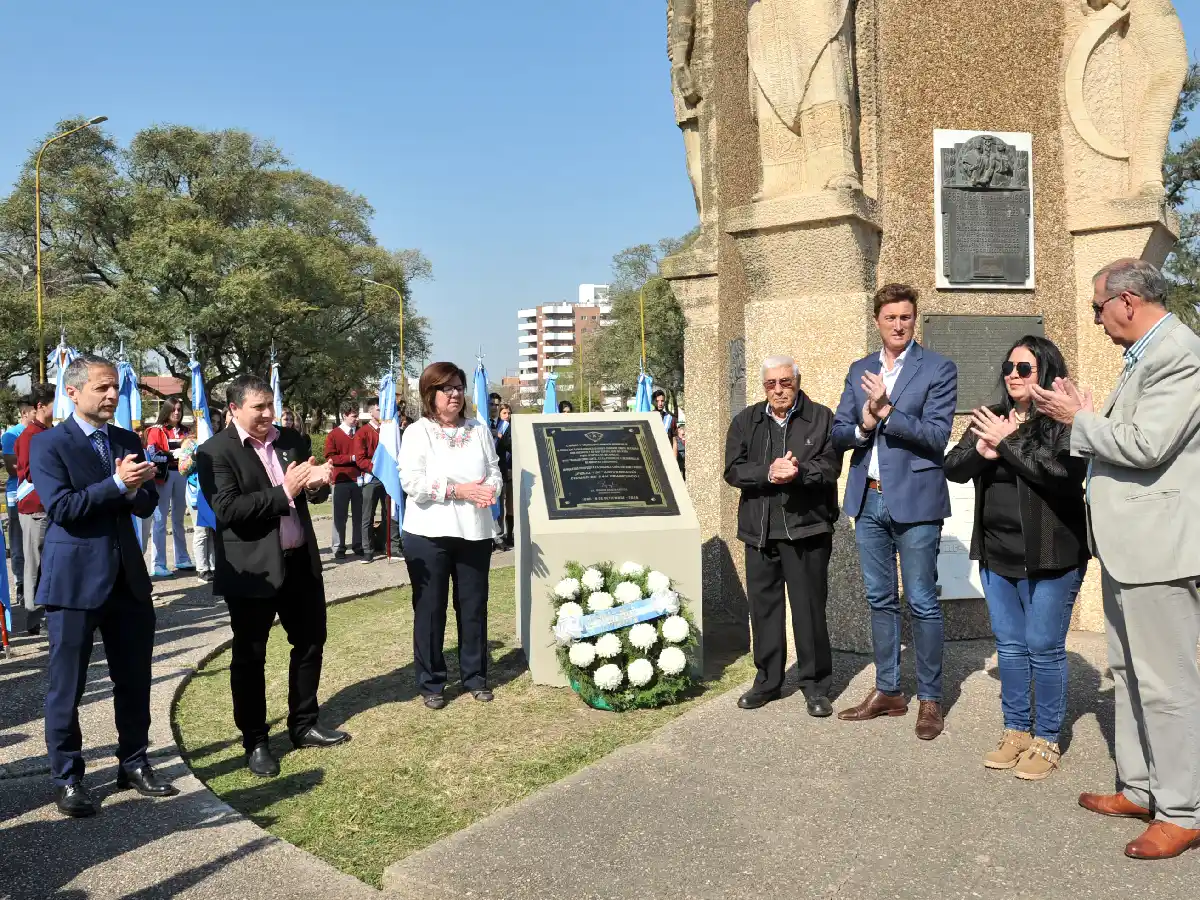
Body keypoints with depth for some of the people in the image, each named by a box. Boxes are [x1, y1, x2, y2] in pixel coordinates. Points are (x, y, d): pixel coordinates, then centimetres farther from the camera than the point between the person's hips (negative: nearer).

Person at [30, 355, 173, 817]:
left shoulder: (128, 441, 10)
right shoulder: (47, 444, -7)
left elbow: (147, 505, 6)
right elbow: (61, 507, -17)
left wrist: (135, 488, -15)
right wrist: (117, 484, -22)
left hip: (128, 576, 5)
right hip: (74, 580, -5)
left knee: (134, 679, 12)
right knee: (66, 686, 6)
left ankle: (134, 764, 27)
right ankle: (66, 778, 20)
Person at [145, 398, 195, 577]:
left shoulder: (184, 431, 16)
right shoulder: (156, 430, -2)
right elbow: (152, 454, -12)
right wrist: (173, 454, -22)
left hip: (181, 475, 6)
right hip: (164, 475, -6)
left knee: (179, 519, 14)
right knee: (161, 520, -6)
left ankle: (182, 560, 22)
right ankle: (159, 565, -4)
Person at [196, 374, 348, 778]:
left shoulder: (290, 440, 6)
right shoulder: (215, 452, -11)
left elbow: (311, 493, 11)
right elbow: (227, 510, -22)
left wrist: (316, 484, -13)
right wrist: (284, 492, -25)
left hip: (300, 560, 6)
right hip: (252, 569, -6)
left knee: (311, 642, 15)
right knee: (250, 656, 7)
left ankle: (304, 725, 33)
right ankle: (255, 742, 23)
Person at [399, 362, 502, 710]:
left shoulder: (479, 430, 9)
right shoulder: (417, 432, -3)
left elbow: (495, 472, 8)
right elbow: (411, 482, -14)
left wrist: (489, 490, -15)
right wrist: (459, 490, -20)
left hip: (474, 532, 3)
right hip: (429, 535, -3)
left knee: (473, 606, 11)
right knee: (429, 609, 6)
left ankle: (475, 676, 25)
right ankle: (431, 683, 18)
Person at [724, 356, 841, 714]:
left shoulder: (822, 418, 4)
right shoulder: (745, 422, 11)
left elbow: (830, 467, -8)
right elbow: (733, 470, -1)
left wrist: (798, 472, -25)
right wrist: (769, 473, -17)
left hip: (806, 527, -3)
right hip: (758, 528, 3)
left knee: (809, 606, 2)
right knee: (763, 605, 10)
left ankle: (815, 684, 15)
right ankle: (767, 680, 24)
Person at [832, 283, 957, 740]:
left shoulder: (938, 369, -3)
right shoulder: (859, 371, 12)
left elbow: (937, 436, -12)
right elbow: (838, 433, 8)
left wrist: (885, 412, -20)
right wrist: (863, 426, -12)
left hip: (914, 499, -5)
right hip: (868, 499, 5)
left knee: (922, 602, 1)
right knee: (880, 600, 13)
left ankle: (930, 699, 14)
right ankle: (887, 692, 25)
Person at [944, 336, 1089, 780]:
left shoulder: (1064, 421, -9)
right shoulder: (992, 418, 9)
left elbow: (1065, 473, -23)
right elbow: (953, 468, 3)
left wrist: (1009, 443, -19)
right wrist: (983, 450, -17)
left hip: (1049, 556, -5)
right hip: (997, 556, 6)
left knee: (1044, 649, 4)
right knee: (1010, 646, 14)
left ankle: (1046, 741, 18)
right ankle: (1016, 731, 27)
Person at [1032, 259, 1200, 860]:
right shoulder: (1145, 356, 15)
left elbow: (1146, 446, -23)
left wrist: (1079, 419, -12)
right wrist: (1085, 418, 4)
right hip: (1125, 542, 11)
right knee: (1128, 672, 18)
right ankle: (1139, 788, 31)